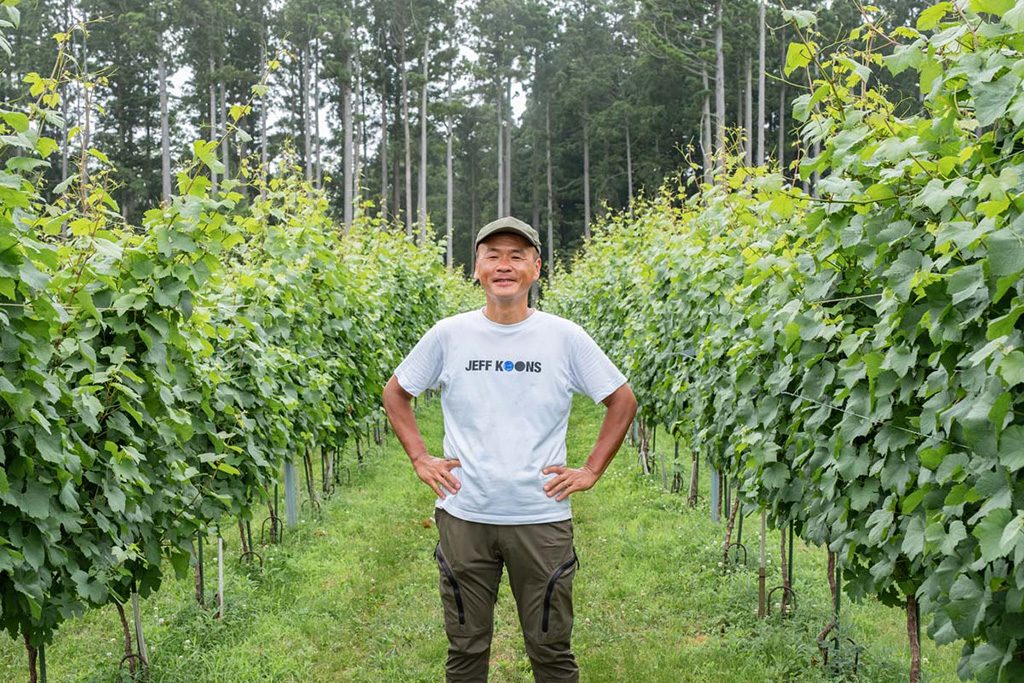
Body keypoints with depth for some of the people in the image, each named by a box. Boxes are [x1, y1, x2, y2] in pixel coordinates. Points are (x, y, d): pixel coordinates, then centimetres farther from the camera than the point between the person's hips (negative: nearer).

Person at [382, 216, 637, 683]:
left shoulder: (565, 337, -2)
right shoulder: (449, 335, 0)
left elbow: (623, 401, 7)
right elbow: (395, 394, 14)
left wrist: (591, 470, 0)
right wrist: (420, 459, 4)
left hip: (542, 519, -1)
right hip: (463, 518, 1)